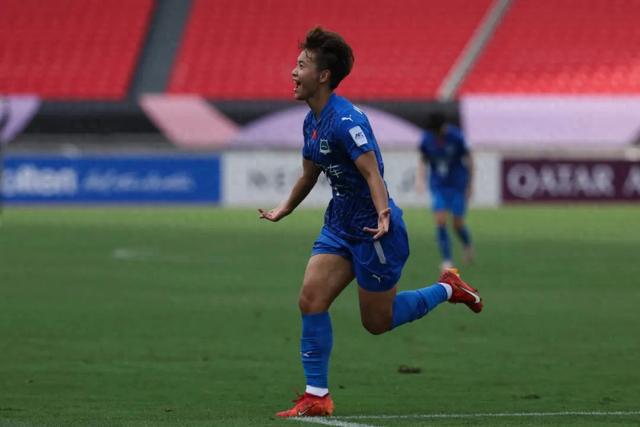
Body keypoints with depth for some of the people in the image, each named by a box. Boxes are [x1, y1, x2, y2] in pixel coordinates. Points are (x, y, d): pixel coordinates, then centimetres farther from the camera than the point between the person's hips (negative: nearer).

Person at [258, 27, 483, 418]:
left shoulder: (345, 120, -23)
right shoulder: (312, 122, 6)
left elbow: (372, 171, -31)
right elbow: (310, 173, 23)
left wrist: (383, 215, -45)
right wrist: (283, 210, 35)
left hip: (373, 230, -8)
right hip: (339, 226, 8)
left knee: (378, 321, 5)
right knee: (311, 300, -6)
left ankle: (447, 289, 27)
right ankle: (317, 397, -1)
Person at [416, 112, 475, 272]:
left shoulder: (455, 137, -15)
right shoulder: (427, 139, -7)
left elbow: (468, 159, -3)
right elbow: (423, 160, 10)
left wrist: (469, 185, -1)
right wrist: (421, 177, -6)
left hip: (458, 185, -2)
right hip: (438, 186, 2)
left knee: (458, 224, -1)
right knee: (440, 221, -12)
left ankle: (467, 245, 33)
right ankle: (447, 260, -5)